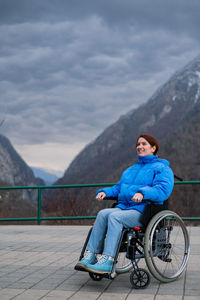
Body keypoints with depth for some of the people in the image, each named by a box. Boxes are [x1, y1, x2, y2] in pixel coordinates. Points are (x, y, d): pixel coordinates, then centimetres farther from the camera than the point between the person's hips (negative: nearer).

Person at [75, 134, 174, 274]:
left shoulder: (161, 168, 3)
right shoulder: (132, 169, 28)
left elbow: (163, 190, -14)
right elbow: (119, 187, 29)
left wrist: (143, 193, -30)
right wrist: (105, 191, 8)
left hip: (143, 211, -6)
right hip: (123, 207, 7)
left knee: (115, 216, -32)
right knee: (103, 213, -23)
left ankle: (107, 261, -38)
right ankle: (90, 256, -28)